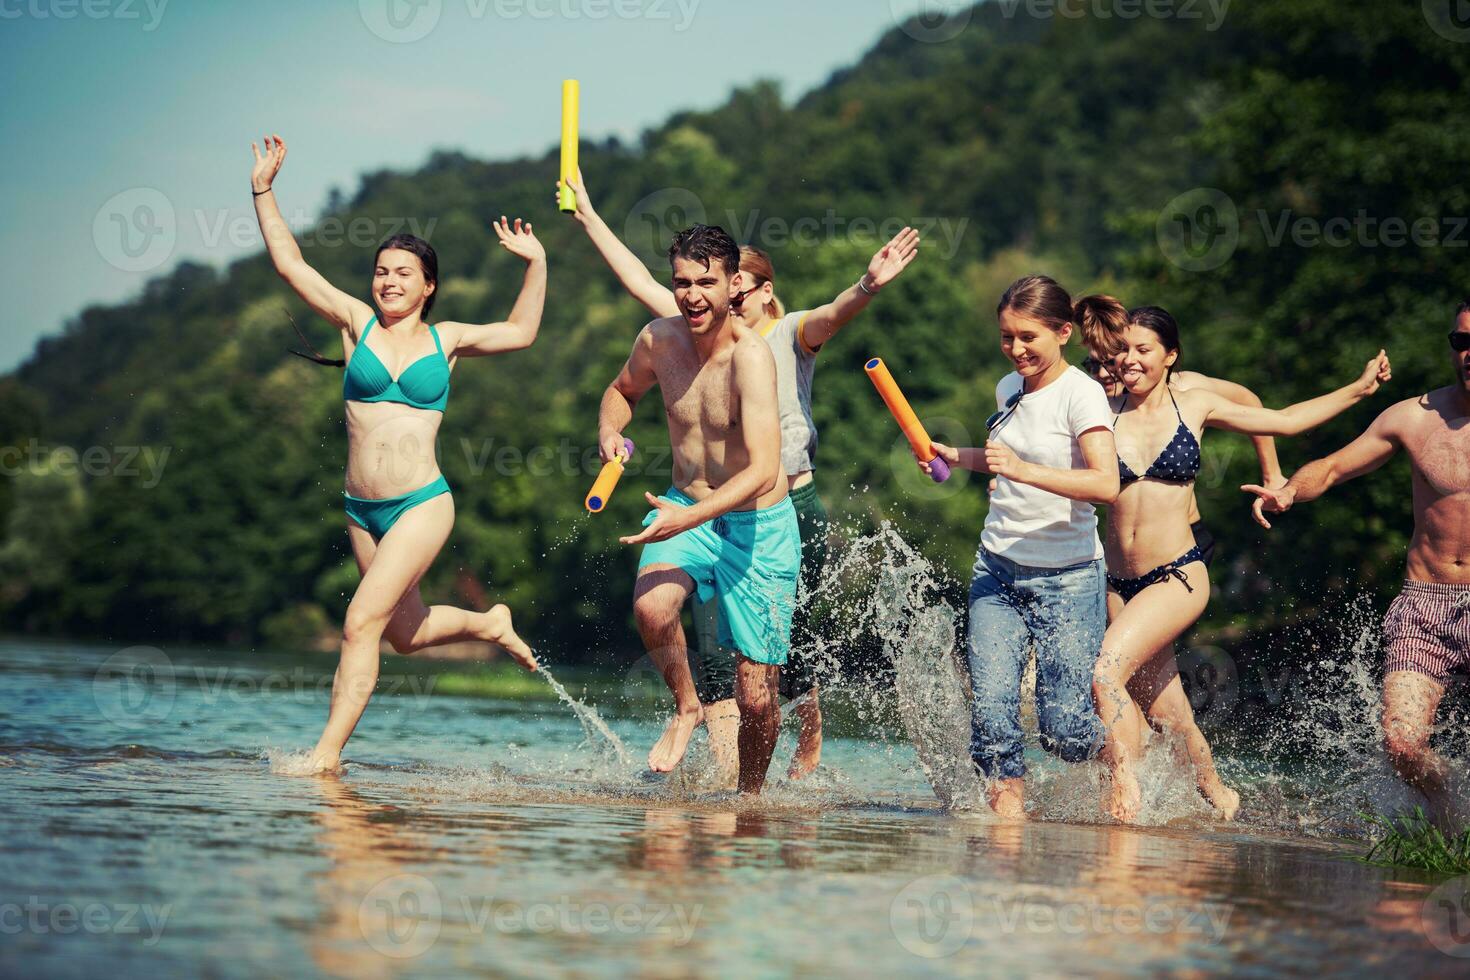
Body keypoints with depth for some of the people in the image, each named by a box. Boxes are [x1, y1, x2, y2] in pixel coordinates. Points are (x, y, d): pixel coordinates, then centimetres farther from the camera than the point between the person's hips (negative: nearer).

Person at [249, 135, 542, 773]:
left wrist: (536, 263, 7)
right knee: (404, 632, 16)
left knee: (362, 621, -15)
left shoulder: (446, 339, 6)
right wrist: (264, 192, -1)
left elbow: (521, 332, 18)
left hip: (422, 504, -3)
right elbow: (290, 265, 4)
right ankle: (491, 625, 44)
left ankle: (328, 752, -12)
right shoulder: (357, 323, 6)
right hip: (362, 509, 3)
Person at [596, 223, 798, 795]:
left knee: (755, 699, -2)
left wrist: (687, 518, -43)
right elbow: (622, 391, 18)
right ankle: (686, 708, -3)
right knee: (651, 605, -31)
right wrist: (610, 432, -5)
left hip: (759, 527, -4)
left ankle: (750, 793, 27)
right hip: (686, 511, 4)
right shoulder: (660, 339, -7)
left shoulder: (750, 356, -24)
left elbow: (763, 471, -32)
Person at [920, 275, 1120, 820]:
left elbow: (1106, 485, -25)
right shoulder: (1008, 389, 10)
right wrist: (957, 457, 13)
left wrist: (1024, 470, -34)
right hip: (997, 571, 6)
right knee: (990, 711, -11)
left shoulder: (1080, 394, -11)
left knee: (1063, 731, -4)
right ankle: (1008, 813, -1)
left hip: (1067, 578, -6)